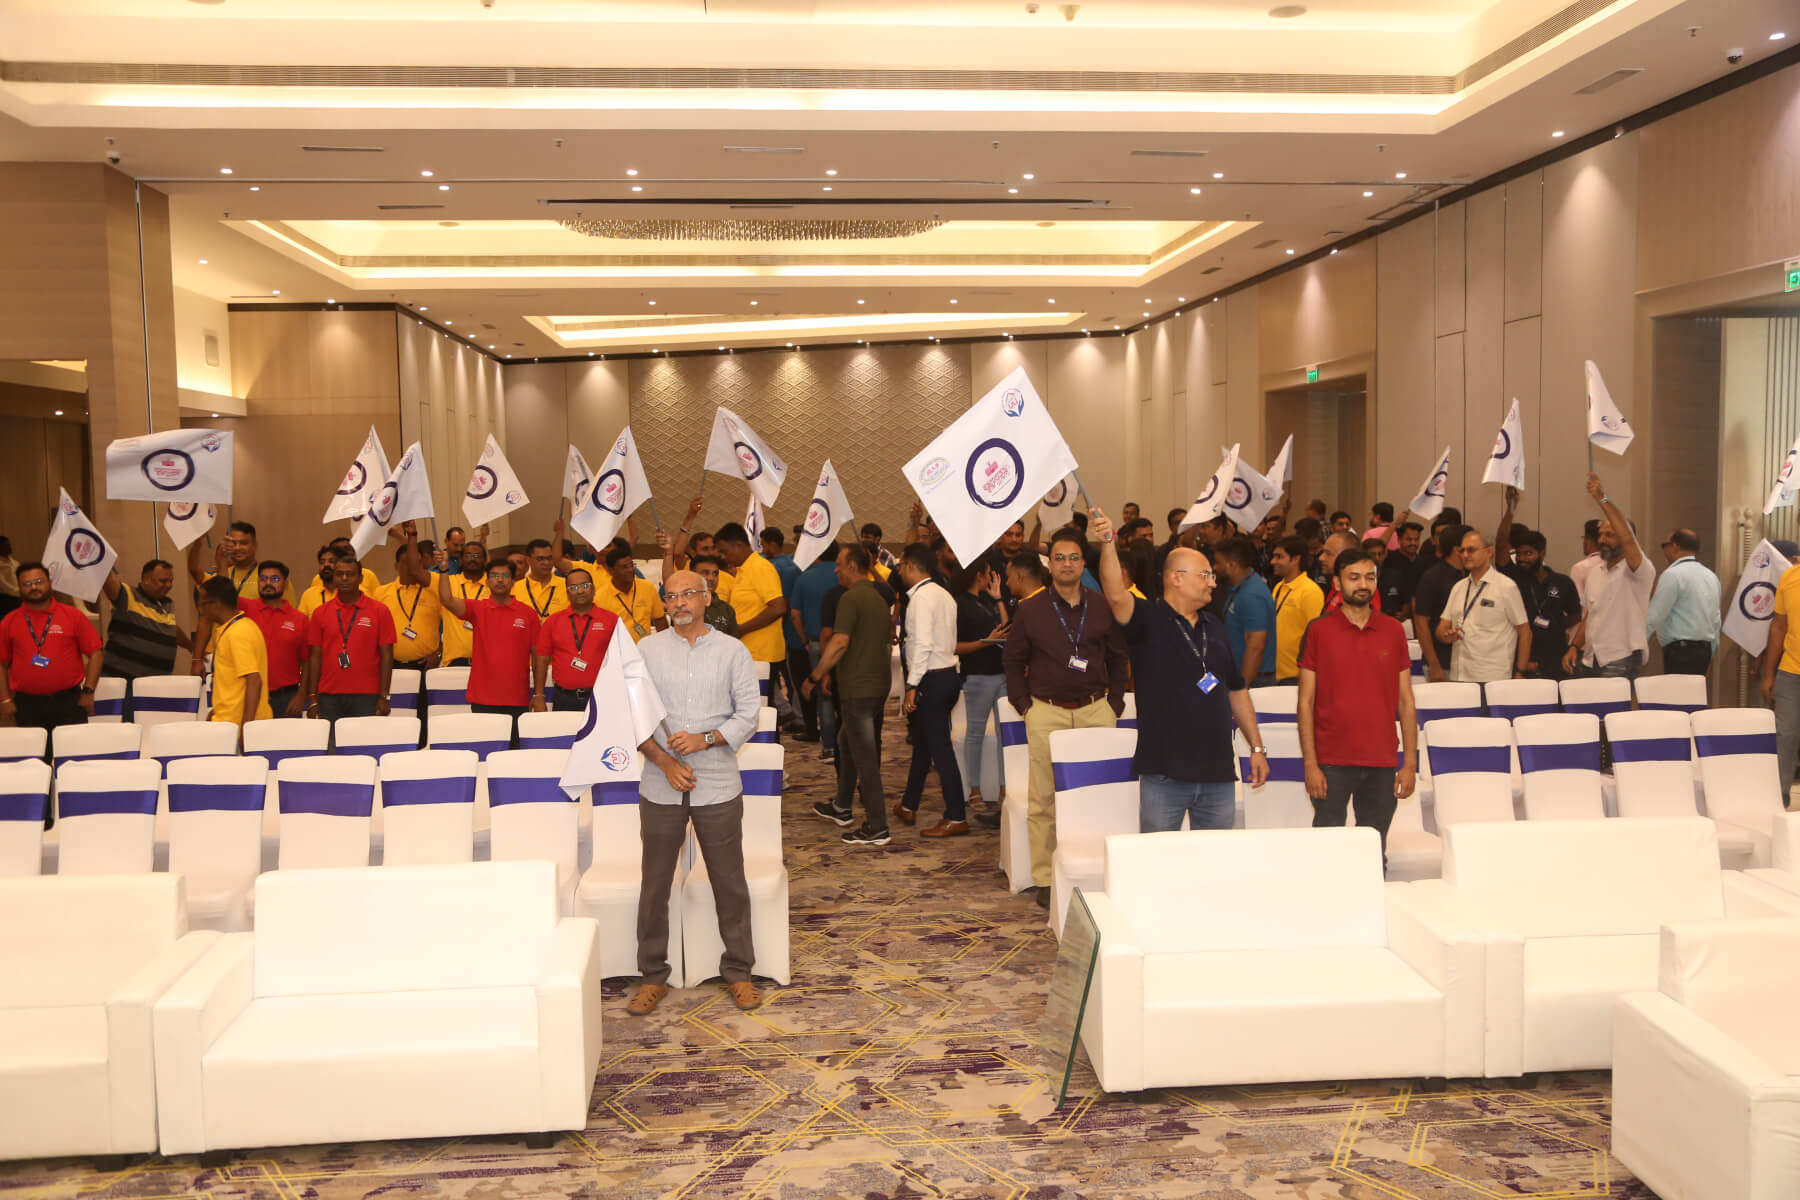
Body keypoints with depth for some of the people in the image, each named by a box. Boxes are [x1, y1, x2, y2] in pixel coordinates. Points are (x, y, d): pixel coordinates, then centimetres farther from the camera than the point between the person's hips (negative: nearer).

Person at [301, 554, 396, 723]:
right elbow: (315, 657, 9)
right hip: (328, 697, 2)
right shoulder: (321, 613, 9)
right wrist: (312, 699, 3)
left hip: (366, 696, -2)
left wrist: (384, 697, -5)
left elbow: (386, 656, 1)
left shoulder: (379, 611, 3)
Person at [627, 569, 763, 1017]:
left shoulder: (732, 651, 3)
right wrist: (665, 761, -10)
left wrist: (705, 739, -15)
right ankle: (653, 976, 20)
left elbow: (749, 712, 0)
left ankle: (738, 972, 20)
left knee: (730, 883, 6)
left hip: (718, 787, -1)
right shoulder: (647, 650, 4)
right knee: (655, 883, 6)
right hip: (661, 788, 1)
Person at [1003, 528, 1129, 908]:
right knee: (1044, 799, 0)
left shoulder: (1103, 607, 7)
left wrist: (1114, 703, 6)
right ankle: (1043, 880, 8)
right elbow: (1013, 660, 10)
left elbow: (1118, 658, 14)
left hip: (1095, 710, 1)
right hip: (1047, 712, -1)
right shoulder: (1031, 610, 4)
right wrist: (1023, 703, 2)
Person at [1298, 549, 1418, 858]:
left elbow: (1405, 700, 9)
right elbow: (1305, 701, -1)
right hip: (1331, 763, -2)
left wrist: (1410, 763, 4)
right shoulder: (1319, 631, 0)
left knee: (1375, 853, 7)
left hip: (1382, 763, 2)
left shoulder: (1393, 631, 7)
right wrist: (1310, 764, -7)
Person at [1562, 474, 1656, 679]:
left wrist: (1602, 499, -30)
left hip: (1621, 662, -7)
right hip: (1590, 660, 7)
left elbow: (1627, 539, -27)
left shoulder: (1640, 571, -7)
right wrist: (1574, 647, 8)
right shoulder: (1594, 573, 16)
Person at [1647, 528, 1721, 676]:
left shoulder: (1673, 574, -12)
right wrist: (1711, 651, 26)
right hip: (1705, 649, 9)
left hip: (1680, 651, -9)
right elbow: (1716, 619, 19)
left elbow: (1654, 615, -14)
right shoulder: (1711, 576, 16)